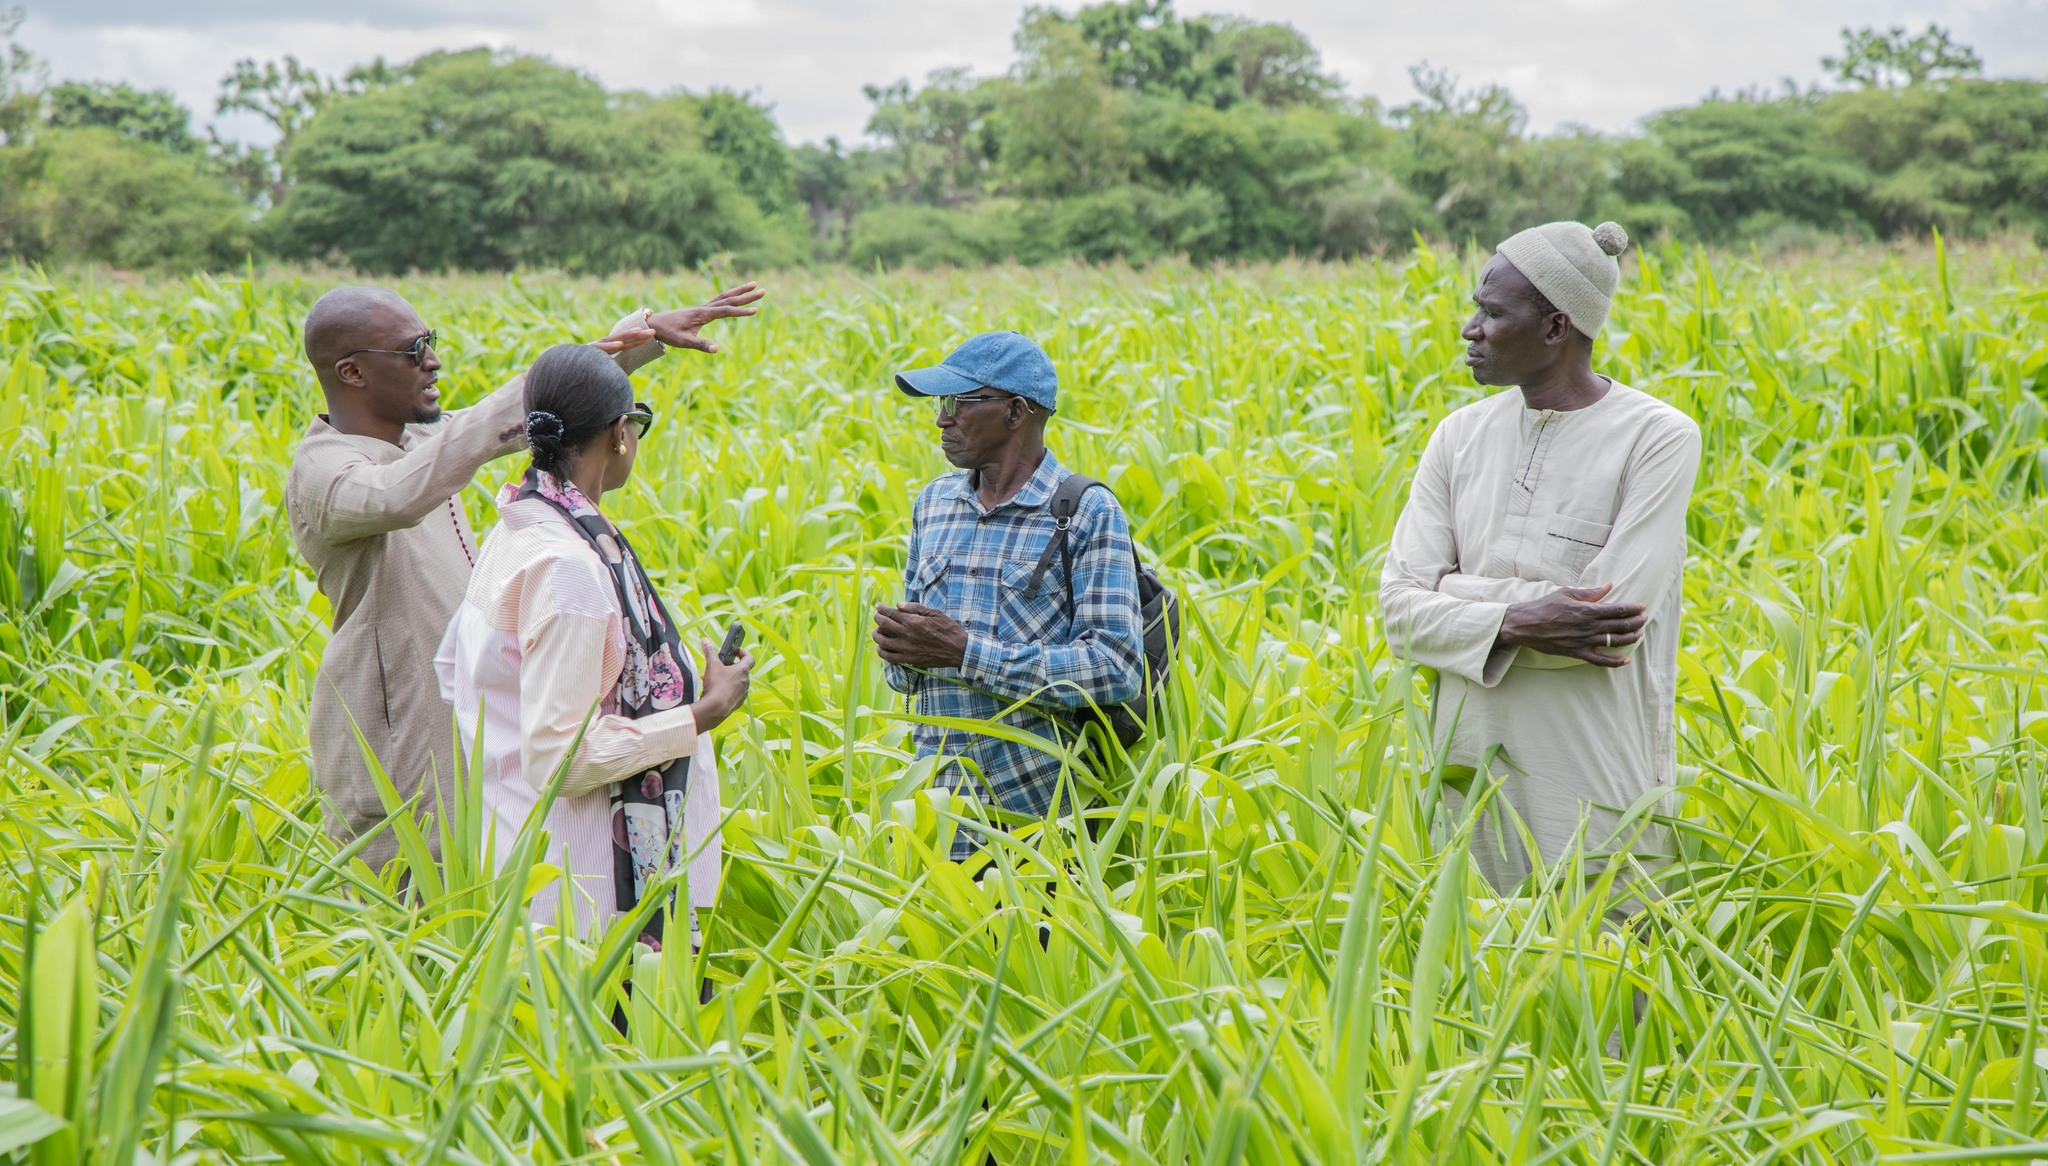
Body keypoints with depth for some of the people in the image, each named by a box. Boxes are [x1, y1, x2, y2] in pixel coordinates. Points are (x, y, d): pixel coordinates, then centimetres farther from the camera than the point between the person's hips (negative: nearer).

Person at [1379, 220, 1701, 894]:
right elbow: (1399, 611, 0)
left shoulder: (1657, 439, -8)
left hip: (1596, 787, -4)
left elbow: (1616, 621, -16)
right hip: (1472, 773, 4)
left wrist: (1458, 592, -8)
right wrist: (1512, 622, -17)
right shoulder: (1460, 436, 7)